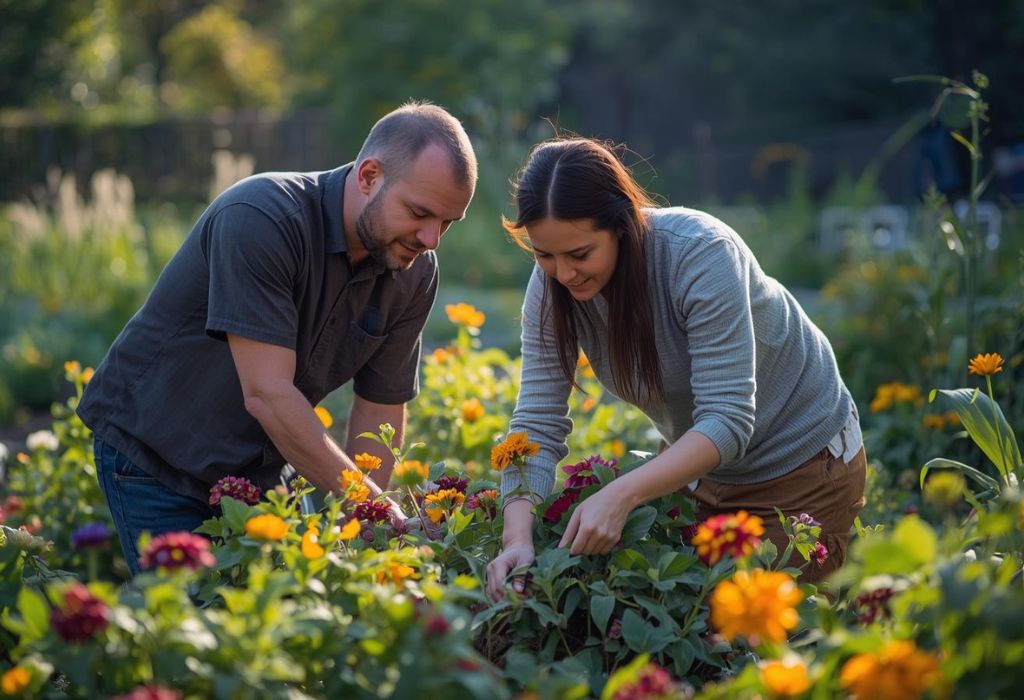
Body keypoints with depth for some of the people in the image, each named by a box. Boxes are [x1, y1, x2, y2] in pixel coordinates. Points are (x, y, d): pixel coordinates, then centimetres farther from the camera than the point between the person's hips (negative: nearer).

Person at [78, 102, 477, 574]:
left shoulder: (414, 274, -9)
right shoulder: (260, 218, -29)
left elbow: (380, 408, -1)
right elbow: (266, 394, -32)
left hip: (258, 466, 6)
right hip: (151, 455, -5)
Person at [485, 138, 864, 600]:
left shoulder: (700, 254, -33)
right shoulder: (551, 287, -17)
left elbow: (728, 422, -36)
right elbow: (537, 423, -19)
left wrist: (621, 495, -48)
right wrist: (517, 538, -36)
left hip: (805, 463, -5)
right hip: (696, 462, 5)